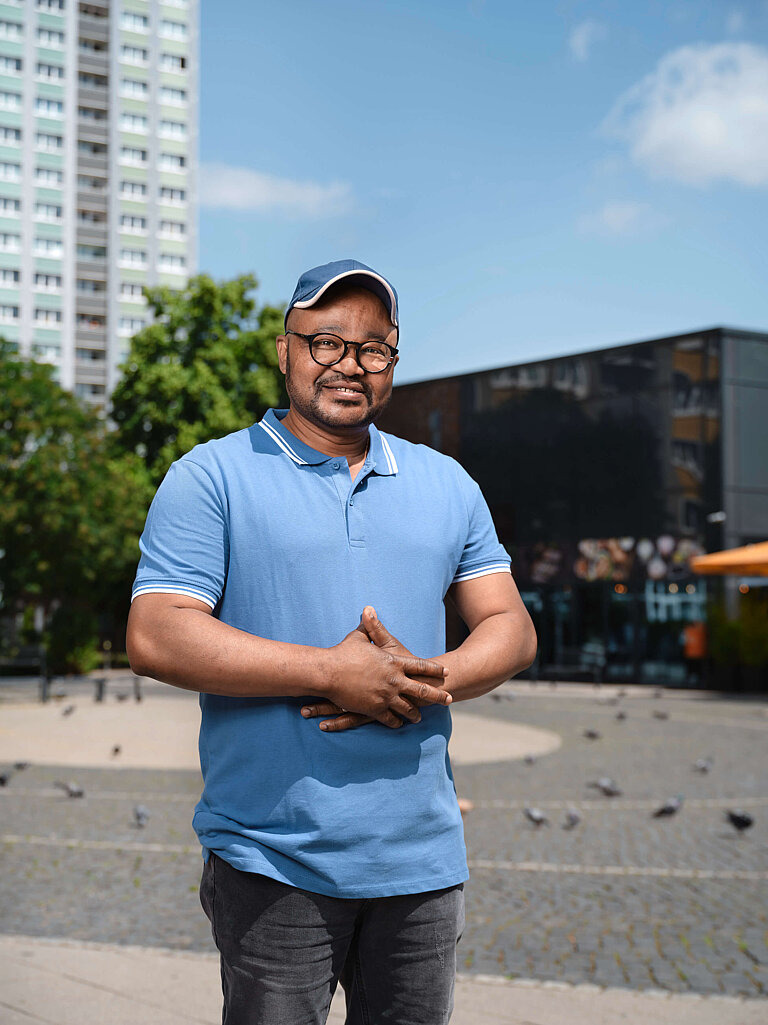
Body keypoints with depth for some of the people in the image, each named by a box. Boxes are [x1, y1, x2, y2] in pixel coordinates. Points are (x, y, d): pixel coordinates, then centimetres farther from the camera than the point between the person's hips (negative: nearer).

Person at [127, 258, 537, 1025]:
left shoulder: (445, 485, 13)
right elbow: (155, 638, -12)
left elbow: (509, 630, 10)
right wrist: (331, 672, -16)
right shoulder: (212, 477, -1)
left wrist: (428, 681, -11)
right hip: (272, 864, -4)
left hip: (423, 858, 4)